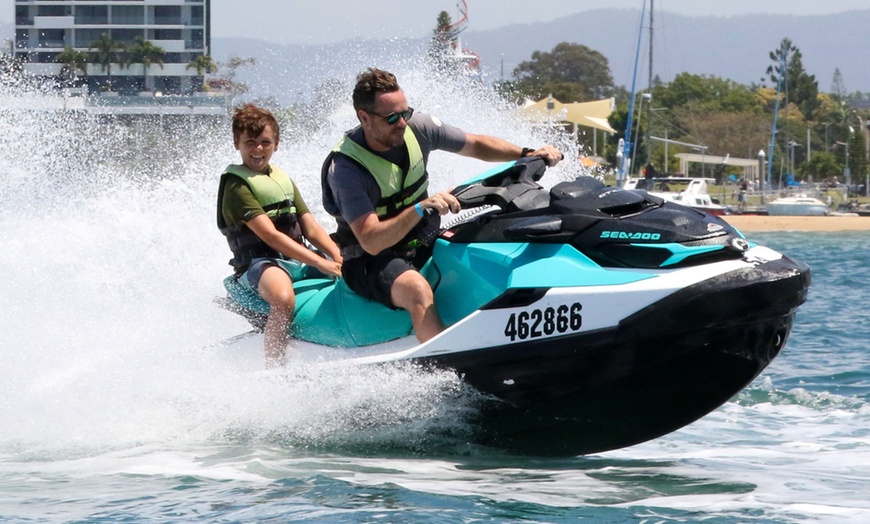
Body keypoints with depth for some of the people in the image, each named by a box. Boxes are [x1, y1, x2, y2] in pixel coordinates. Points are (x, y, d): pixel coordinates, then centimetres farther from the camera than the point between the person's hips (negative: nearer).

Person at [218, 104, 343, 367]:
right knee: (284, 298, -40)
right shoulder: (237, 185, -6)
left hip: (298, 260, 8)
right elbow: (270, 235, -16)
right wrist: (320, 263, -22)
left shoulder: (283, 180, 19)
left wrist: (340, 258, -7)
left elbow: (311, 229, 13)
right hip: (261, 263, -8)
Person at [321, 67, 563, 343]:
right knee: (417, 289, -37)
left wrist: (527, 154, -7)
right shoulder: (345, 167, -23)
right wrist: (421, 208, -42)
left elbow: (476, 145, 8)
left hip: (424, 243, 7)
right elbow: (371, 242, -31)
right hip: (370, 260, -7)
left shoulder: (417, 127, -7)